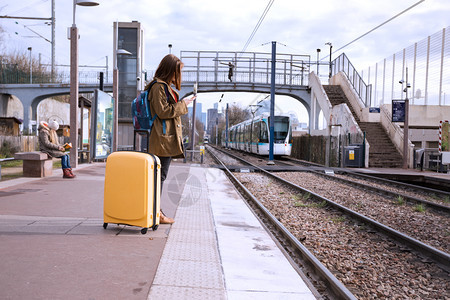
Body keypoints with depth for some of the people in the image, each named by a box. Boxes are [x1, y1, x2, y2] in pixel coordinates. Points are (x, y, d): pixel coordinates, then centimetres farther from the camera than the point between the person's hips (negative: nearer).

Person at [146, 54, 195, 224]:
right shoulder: (158, 86, -10)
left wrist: (182, 103, 17)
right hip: (163, 137, -10)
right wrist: (183, 105, -9)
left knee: (160, 175, 12)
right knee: (160, 174, -6)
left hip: (169, 136, 10)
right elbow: (163, 111, -16)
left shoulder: (166, 86, 22)